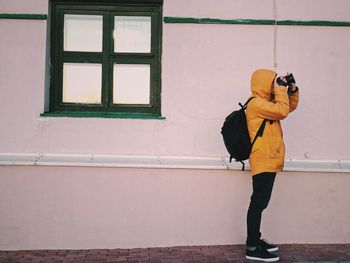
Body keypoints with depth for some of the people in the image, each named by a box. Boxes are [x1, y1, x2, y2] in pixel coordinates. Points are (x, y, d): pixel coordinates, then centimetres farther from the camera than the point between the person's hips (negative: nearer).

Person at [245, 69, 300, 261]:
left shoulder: (266, 103, 20)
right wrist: (280, 88, -11)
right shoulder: (256, 103, -11)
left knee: (261, 203, 14)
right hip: (263, 162, -10)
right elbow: (282, 111, -20)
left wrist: (292, 89, 11)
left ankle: (255, 240, 22)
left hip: (269, 162, 10)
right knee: (258, 203, -9)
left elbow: (291, 106, 26)